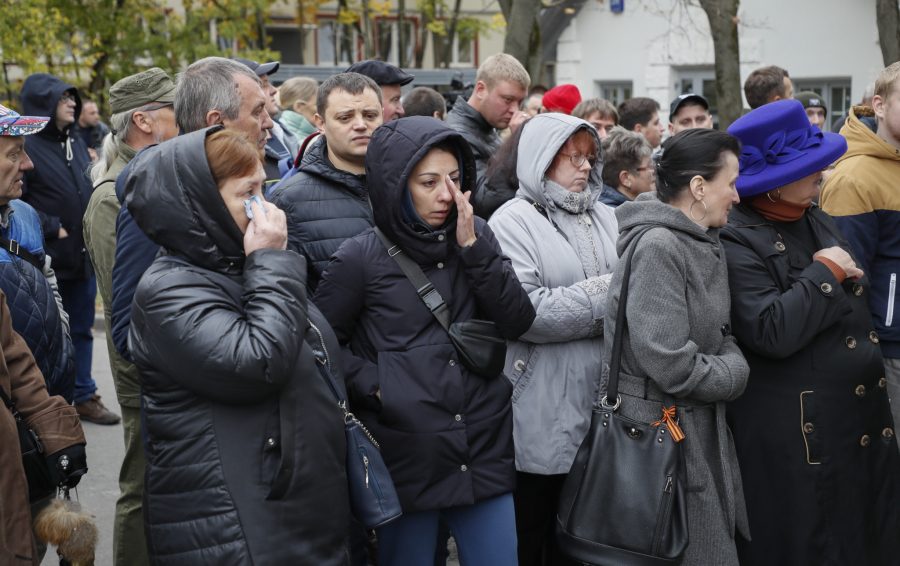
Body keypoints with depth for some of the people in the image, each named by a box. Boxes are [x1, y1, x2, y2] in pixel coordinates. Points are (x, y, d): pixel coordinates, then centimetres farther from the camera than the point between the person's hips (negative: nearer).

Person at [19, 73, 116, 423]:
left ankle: (84, 397, 25)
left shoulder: (75, 144, 13)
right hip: (50, 260, -7)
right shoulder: (27, 146, -13)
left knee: (81, 329, 15)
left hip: (84, 256, 7)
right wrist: (52, 229, -16)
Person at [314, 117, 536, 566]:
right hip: (409, 458, -3)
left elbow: (517, 322, -3)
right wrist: (375, 386, -10)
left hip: (485, 451, 3)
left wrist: (472, 247, -10)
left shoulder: (476, 238, 6)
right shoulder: (361, 257, -5)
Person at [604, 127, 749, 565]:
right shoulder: (657, 246, -20)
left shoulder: (707, 246, 12)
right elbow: (667, 361, -25)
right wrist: (730, 377, -9)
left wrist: (734, 365, -6)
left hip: (704, 428, 9)